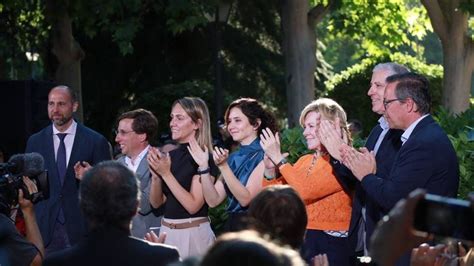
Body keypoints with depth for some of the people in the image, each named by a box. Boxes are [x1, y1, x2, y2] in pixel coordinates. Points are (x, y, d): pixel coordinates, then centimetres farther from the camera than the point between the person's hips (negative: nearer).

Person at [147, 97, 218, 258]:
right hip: (166, 232, 6)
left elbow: (193, 206, -18)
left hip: (193, 234, -6)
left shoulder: (203, 159, -12)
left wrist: (166, 173, -19)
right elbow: (156, 203, 8)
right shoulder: (170, 156, 8)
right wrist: (156, 174, -9)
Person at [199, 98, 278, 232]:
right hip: (231, 227, 6)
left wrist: (223, 166, -23)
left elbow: (246, 199, -18)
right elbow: (213, 200, 4)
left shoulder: (263, 156, -9)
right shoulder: (233, 158, 10)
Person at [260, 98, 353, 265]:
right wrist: (270, 170, -5)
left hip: (330, 244, -7)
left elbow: (306, 191, -22)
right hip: (300, 240, 7)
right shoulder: (304, 161, 13)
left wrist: (278, 158, -15)